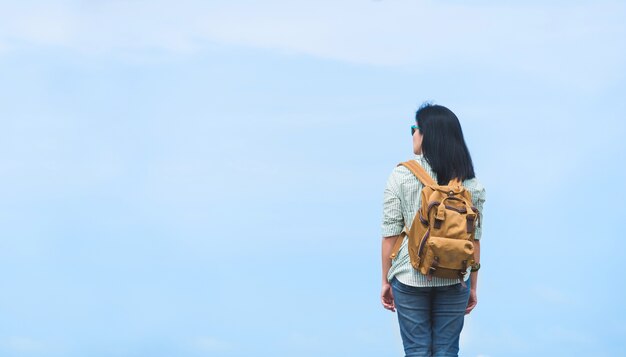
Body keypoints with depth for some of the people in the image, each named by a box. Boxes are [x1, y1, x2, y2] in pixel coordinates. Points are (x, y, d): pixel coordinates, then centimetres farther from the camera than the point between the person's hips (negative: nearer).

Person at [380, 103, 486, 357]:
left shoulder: (402, 175, -6)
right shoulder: (469, 181, 1)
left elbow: (391, 234, -6)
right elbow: (474, 238, 2)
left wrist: (386, 280, 4)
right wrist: (473, 286, 11)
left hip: (409, 278, -2)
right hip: (455, 280, 2)